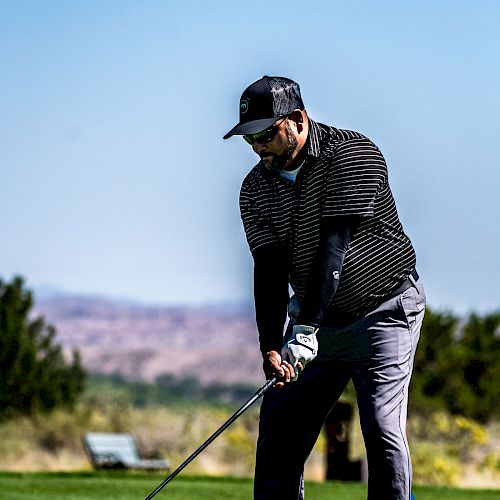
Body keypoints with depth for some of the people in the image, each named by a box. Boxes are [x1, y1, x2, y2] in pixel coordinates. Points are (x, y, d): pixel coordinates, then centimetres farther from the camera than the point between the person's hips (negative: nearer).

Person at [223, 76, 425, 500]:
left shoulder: (352, 155, -19)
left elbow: (335, 245, -27)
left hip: (384, 309, -6)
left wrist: (306, 327, -33)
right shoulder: (255, 189, -2)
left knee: (381, 427, -16)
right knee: (279, 424, 3)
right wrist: (271, 347, -23)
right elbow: (269, 268, -9)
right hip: (315, 318, 6)